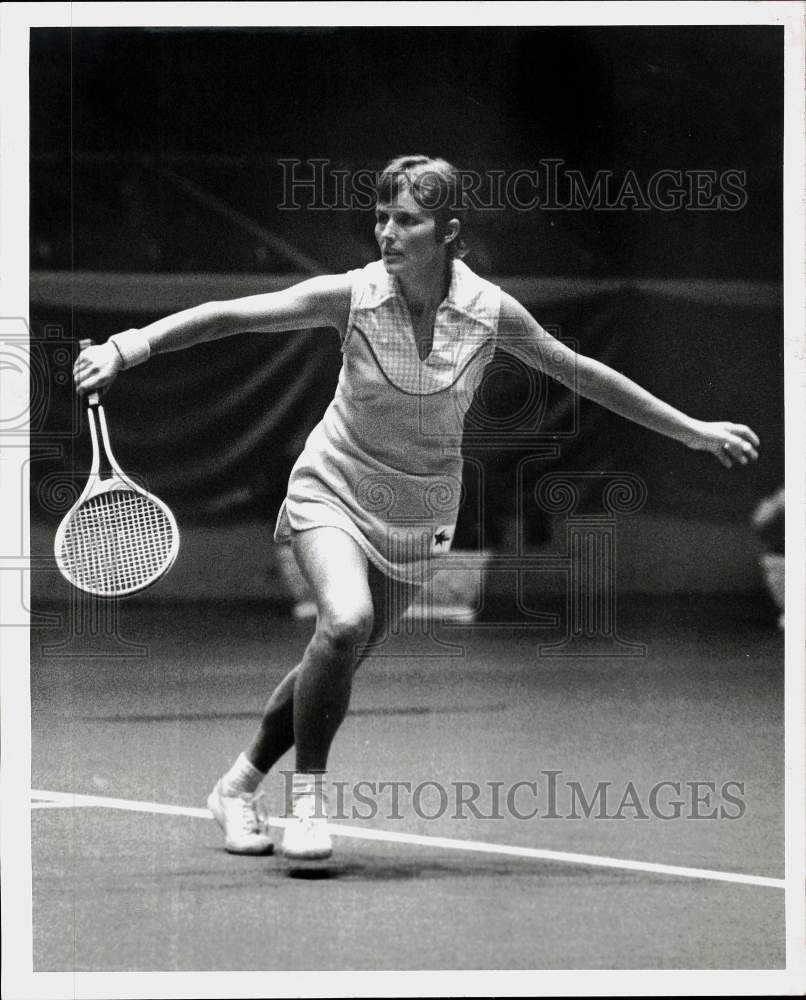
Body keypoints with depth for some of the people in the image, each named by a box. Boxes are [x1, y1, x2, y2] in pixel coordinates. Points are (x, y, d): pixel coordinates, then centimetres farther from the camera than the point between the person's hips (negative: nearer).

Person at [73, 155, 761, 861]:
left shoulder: (489, 311, -13)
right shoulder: (351, 296, -19)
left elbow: (581, 373, -1)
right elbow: (229, 316, -19)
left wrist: (696, 431, 3)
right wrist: (128, 347, -31)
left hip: (421, 513, 3)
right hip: (334, 489, -3)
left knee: (336, 662, 6)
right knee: (347, 621, -29)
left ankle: (239, 786, 29)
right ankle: (308, 792, -11)